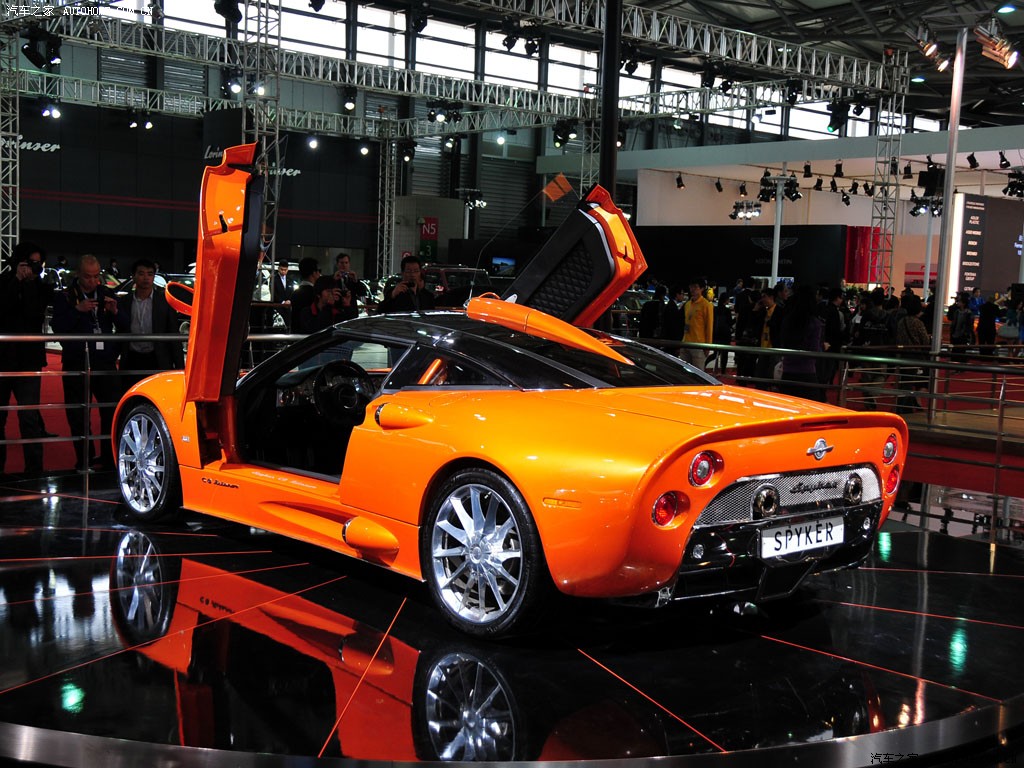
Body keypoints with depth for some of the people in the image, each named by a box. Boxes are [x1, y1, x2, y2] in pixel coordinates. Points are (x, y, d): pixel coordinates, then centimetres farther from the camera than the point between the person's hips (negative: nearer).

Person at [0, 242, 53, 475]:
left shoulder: (42, 288, 4)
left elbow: (34, 314, -12)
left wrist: (28, 284, -12)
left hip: (28, 360, -1)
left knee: (29, 416, -7)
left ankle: (34, 467, -3)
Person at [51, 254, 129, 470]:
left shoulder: (107, 295, 13)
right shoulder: (65, 297, 4)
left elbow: (126, 327, 11)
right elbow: (58, 328, -8)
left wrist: (115, 312, -8)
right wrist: (78, 310, -19)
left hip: (105, 362, 2)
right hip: (76, 365, -2)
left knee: (113, 412, -6)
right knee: (78, 416, 3)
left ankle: (109, 458, 3)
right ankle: (85, 459, 13)